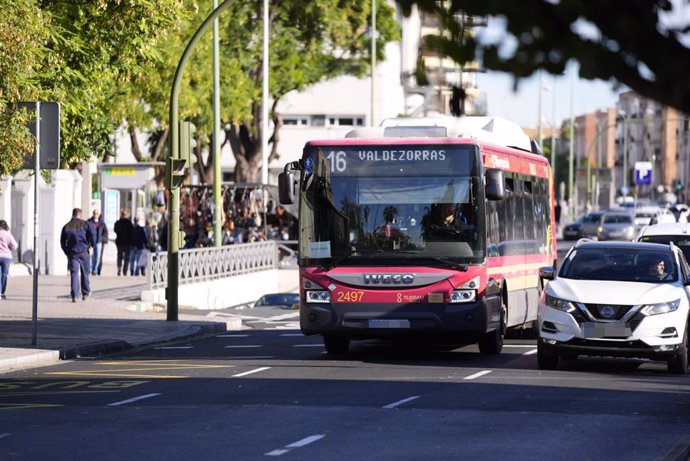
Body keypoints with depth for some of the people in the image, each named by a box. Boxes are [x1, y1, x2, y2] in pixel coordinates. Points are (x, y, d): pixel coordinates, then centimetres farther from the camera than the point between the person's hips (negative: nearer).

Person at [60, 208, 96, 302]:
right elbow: (92, 232, -14)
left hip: (72, 253, 1)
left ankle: (74, 296, -11)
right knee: (85, 273, 14)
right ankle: (85, 293, 21)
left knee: (74, 274, -1)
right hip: (84, 252, -1)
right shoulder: (84, 224, -1)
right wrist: (92, 244, 0)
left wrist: (67, 252, 16)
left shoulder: (66, 227, 6)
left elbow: (62, 241, 6)